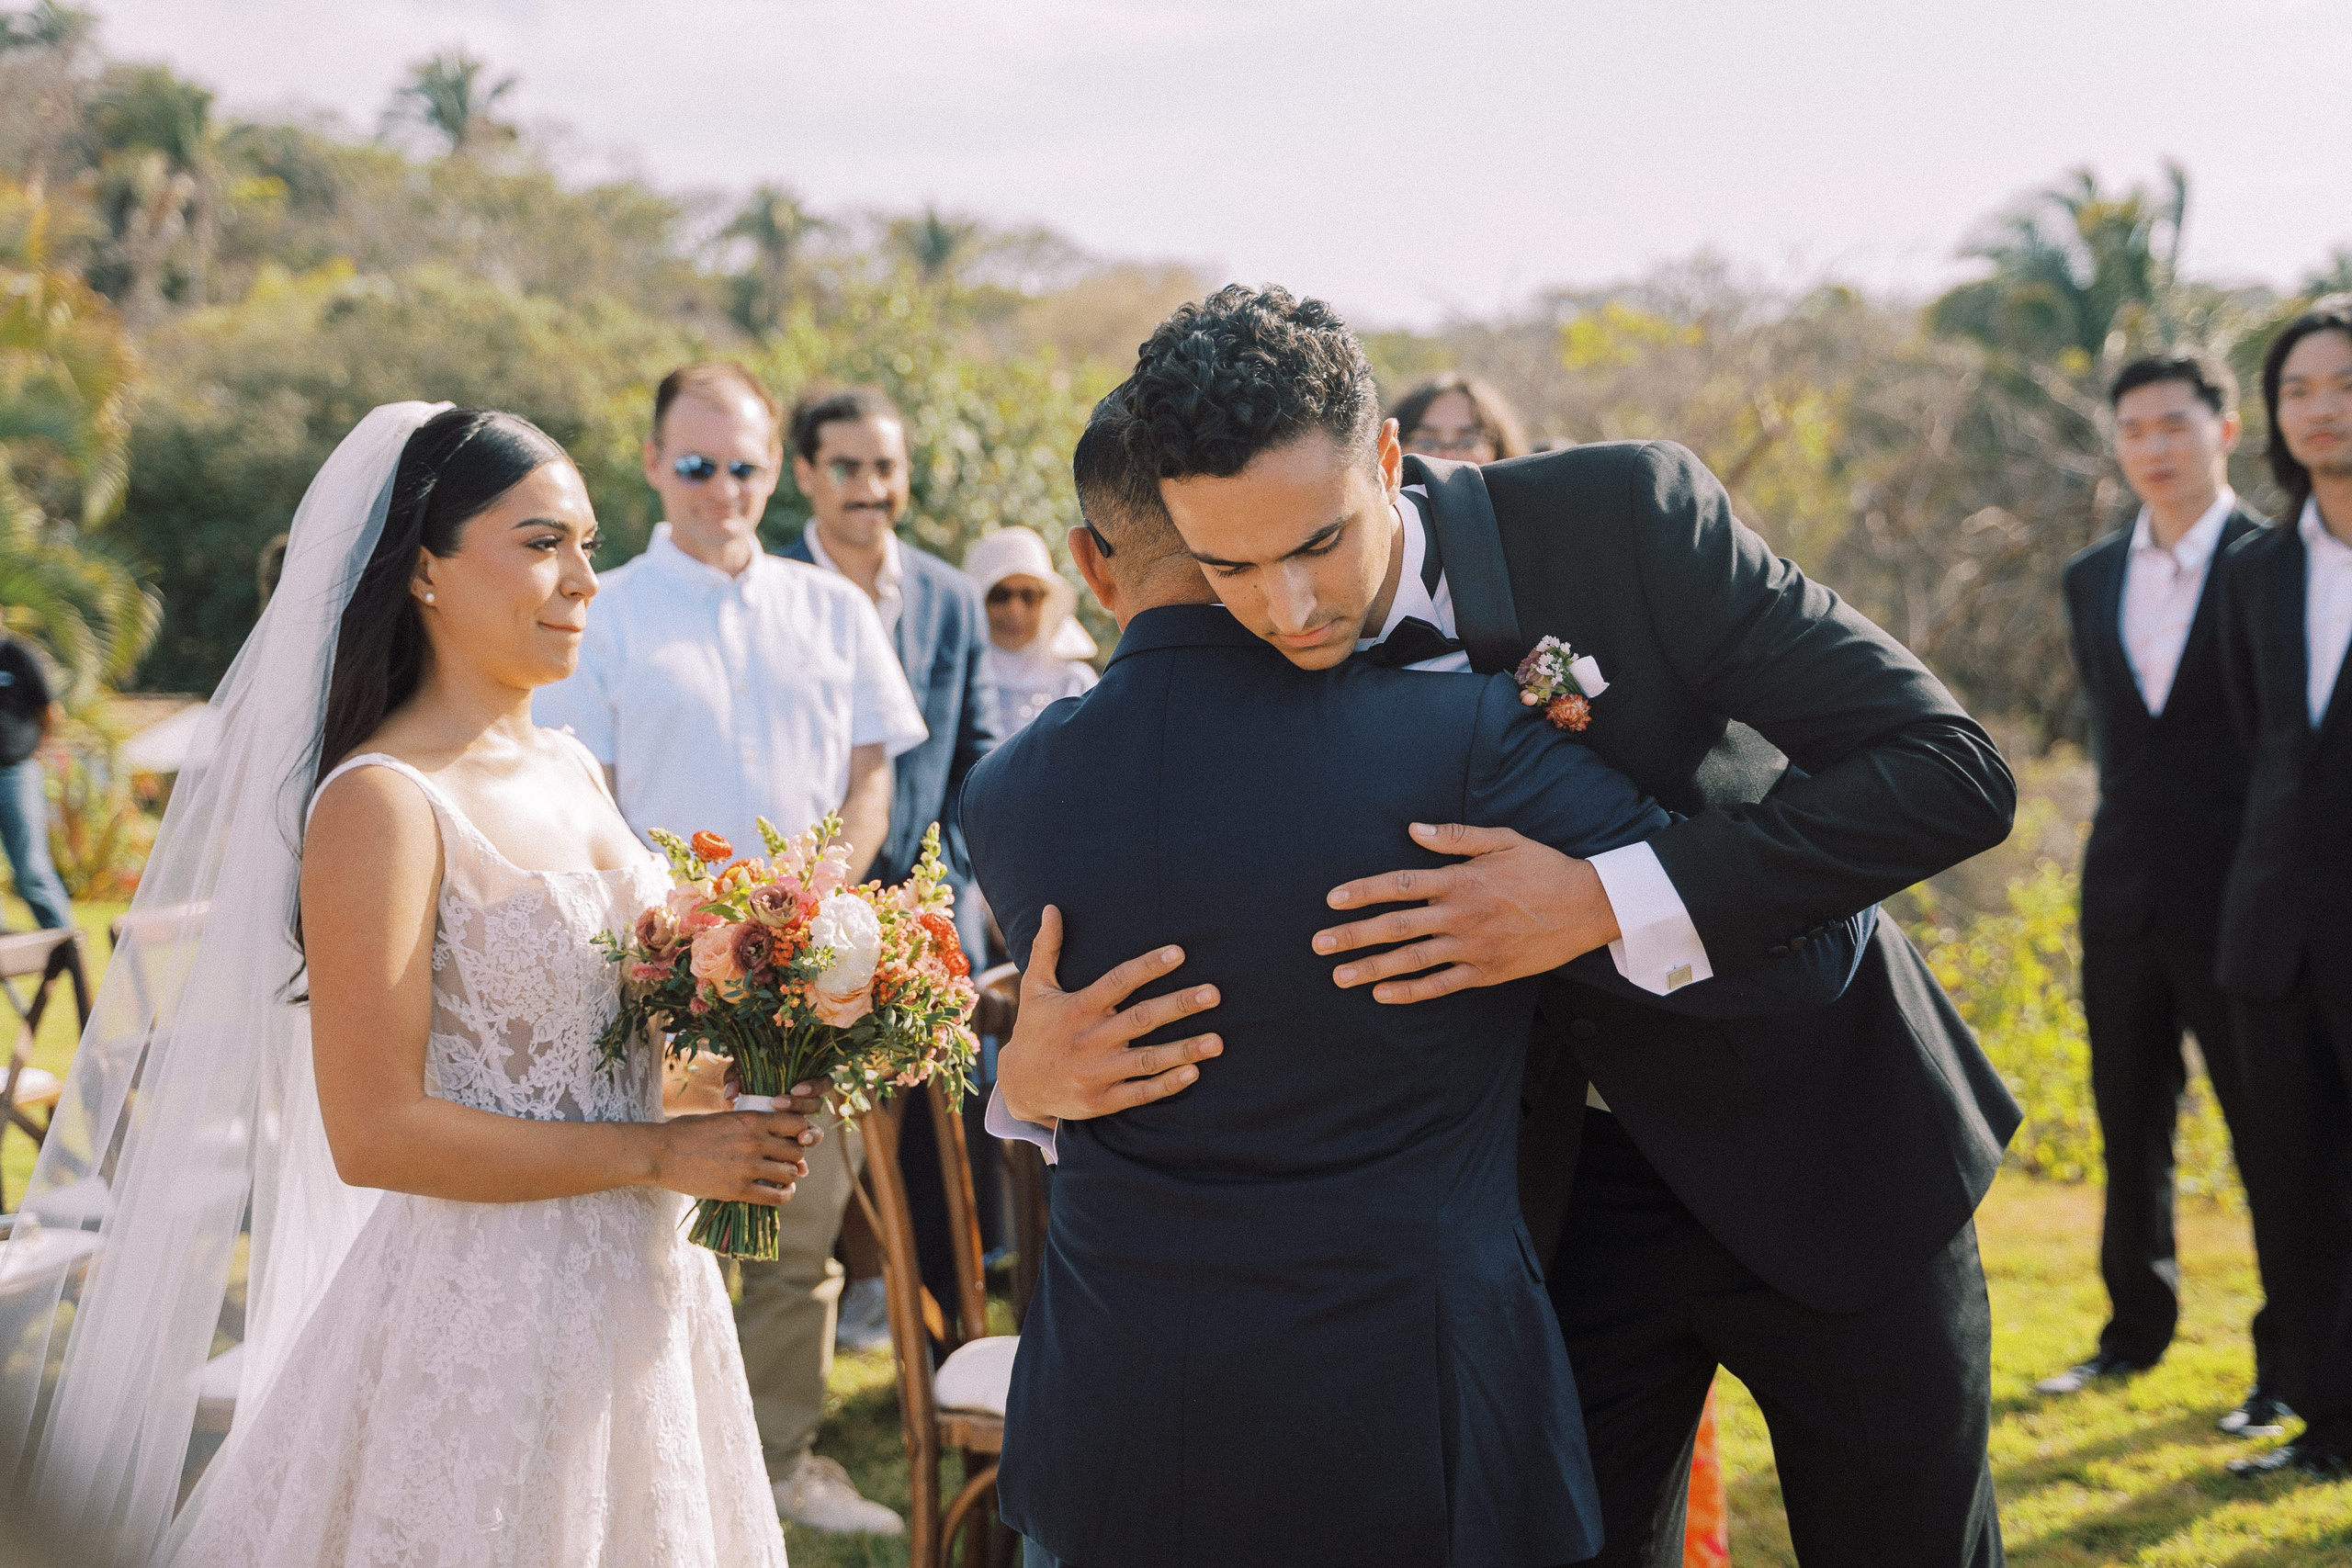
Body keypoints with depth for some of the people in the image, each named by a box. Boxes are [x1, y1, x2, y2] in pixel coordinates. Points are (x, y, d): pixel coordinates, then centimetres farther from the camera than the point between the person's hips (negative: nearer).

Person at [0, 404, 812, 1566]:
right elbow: (374, 1132, -21)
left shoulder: (573, 775, 8)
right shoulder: (384, 802, -16)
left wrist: (731, 1097, -2)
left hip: (641, 1300, 8)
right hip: (481, 1318, -8)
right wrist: (660, 1153, -17)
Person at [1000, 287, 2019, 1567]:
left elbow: (1951, 769, -26)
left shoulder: (1626, 515, -22)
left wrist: (1605, 905, -35)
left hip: (1827, 1154, -2)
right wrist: (1030, 1069, -23)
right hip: (1557, 1197, 2)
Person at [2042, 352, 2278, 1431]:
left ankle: (2288, 1362, 12)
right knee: (2130, 1127, 12)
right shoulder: (2091, 580, 11)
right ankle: (2136, 1330, 25)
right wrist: (2136, 829, 12)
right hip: (2124, 892, 5)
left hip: (2237, 897, -5)